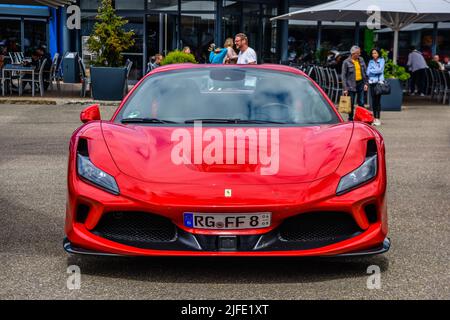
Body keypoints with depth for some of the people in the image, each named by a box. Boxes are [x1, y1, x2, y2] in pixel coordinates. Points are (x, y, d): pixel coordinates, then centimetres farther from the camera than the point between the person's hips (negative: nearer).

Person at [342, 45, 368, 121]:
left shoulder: (361, 60, 6)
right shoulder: (346, 62, -6)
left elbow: (365, 72, 13)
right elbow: (343, 76, -7)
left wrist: (366, 83, 4)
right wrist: (345, 88, -12)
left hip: (360, 83, 4)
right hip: (351, 85, -3)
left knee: (361, 103, 3)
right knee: (351, 104, 3)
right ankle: (350, 119, 13)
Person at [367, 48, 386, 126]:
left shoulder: (381, 60, 3)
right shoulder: (370, 62, 14)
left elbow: (380, 70, -8)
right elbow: (368, 72, 6)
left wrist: (371, 70, 1)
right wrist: (376, 71, -6)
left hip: (379, 82, -4)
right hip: (372, 82, 4)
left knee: (378, 100, -8)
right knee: (373, 100, 3)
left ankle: (378, 118, -6)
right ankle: (374, 118, 9)